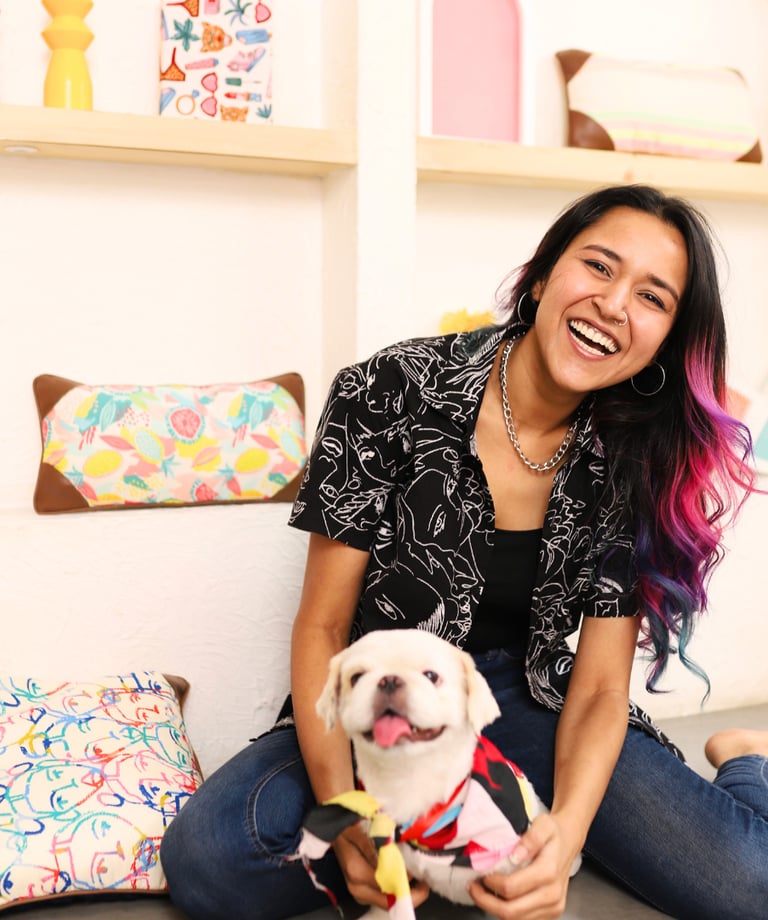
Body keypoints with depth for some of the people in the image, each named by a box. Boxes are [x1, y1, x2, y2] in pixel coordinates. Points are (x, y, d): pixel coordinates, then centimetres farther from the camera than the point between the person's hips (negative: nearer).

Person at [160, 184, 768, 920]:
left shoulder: (639, 466, -7)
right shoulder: (391, 392, -15)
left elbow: (599, 685, -6)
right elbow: (322, 626, -11)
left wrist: (568, 830, -27)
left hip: (529, 707, 0)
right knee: (204, 859, -28)